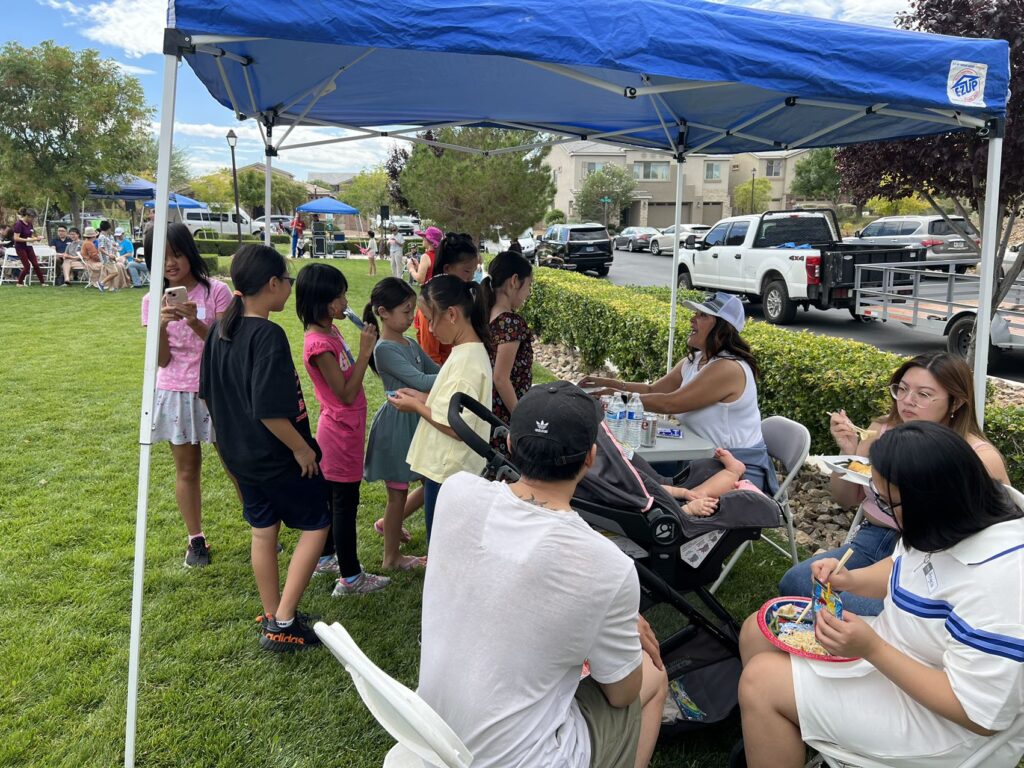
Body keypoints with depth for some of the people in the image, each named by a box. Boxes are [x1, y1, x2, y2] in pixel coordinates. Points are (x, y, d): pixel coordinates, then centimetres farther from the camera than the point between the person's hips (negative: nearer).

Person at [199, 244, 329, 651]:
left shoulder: (220, 329, 1)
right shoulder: (268, 335, -25)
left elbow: (207, 391, 10)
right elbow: (270, 410, -30)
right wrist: (301, 448, -18)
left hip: (238, 451, 8)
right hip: (275, 455, -8)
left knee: (263, 529, 19)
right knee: (315, 524, 8)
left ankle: (272, 617, 32)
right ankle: (283, 624, 7)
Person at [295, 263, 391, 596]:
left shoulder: (330, 331, 4)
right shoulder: (319, 344, -25)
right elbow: (346, 393, -24)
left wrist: (366, 348, 2)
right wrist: (365, 351, -24)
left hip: (340, 429, 10)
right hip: (341, 433, -10)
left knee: (332, 496, 21)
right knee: (345, 502, 0)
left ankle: (326, 558, 37)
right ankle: (350, 578, 12)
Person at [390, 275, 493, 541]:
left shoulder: (466, 361, -24)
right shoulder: (470, 350, 6)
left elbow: (458, 427, -25)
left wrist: (416, 406, -13)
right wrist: (423, 398, 4)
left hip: (448, 472, -9)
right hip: (446, 466, 9)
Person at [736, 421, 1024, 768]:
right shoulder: (948, 518, -8)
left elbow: (980, 714, -28)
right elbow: (900, 569, 14)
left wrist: (871, 649, -29)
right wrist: (850, 580, -6)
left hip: (948, 724, -9)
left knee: (762, 682, -14)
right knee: (758, 633, 7)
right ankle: (762, 738, 25)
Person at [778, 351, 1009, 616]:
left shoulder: (979, 457, -9)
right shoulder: (882, 430, 4)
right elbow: (846, 499, 13)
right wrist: (848, 452, -7)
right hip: (873, 539, 5)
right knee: (794, 582, -16)